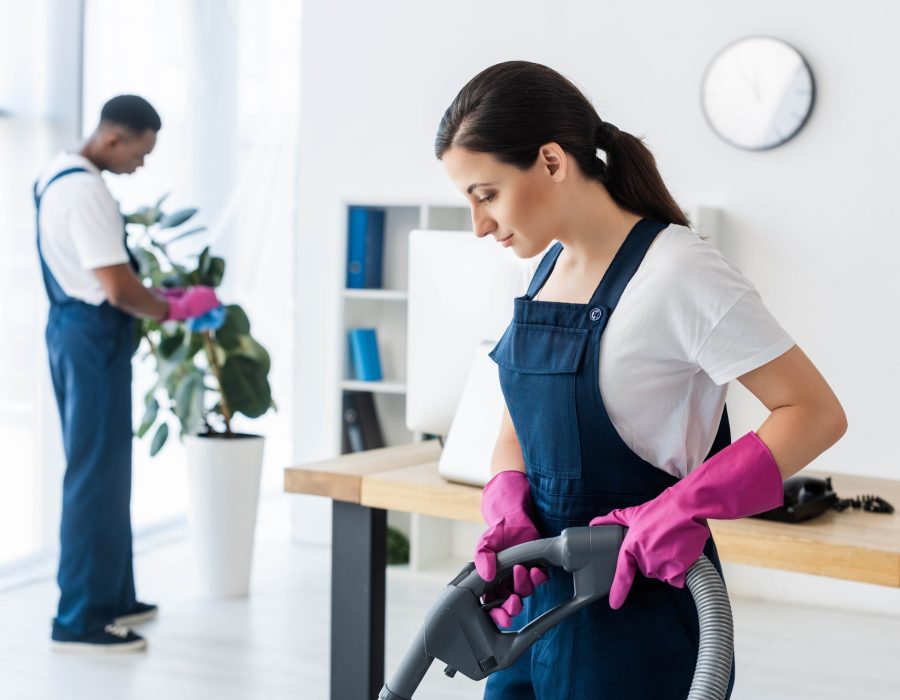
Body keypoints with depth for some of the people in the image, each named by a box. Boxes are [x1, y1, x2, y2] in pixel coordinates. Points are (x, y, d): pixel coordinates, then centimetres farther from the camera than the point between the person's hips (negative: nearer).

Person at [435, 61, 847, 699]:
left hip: (637, 598, -7)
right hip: (541, 587, 7)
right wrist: (509, 514, -6)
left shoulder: (675, 273, -17)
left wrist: (687, 506, -25)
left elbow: (817, 413, -16)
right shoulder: (550, 267, 7)